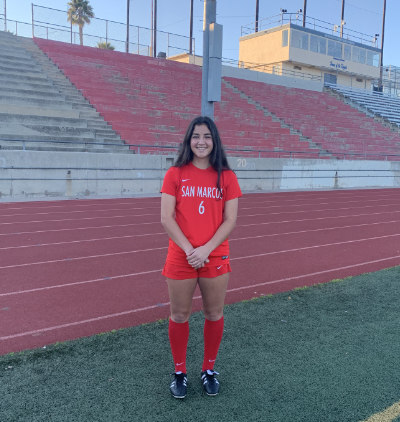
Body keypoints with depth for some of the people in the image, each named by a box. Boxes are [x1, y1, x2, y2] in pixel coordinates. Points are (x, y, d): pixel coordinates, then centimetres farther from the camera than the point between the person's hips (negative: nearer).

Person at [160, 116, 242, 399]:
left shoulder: (226, 176, 1)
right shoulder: (175, 174, -2)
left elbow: (230, 220, -3)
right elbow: (166, 219, -7)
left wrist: (205, 249, -14)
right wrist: (189, 250, -16)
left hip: (216, 257, 1)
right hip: (180, 258, -1)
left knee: (214, 315, 13)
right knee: (179, 316, 10)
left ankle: (209, 370, 34)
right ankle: (180, 372, 31)